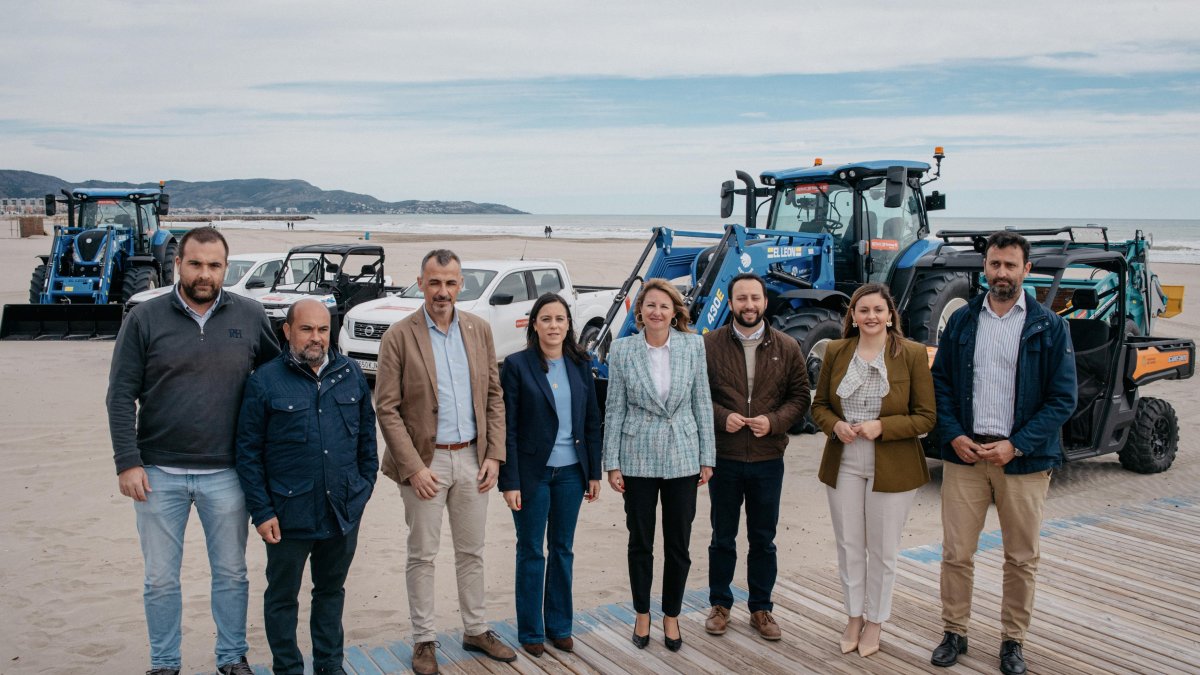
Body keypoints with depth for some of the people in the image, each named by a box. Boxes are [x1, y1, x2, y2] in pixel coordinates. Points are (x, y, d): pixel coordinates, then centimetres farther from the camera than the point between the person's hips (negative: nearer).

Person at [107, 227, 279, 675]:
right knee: (161, 579, 11)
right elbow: (121, 396, -3)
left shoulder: (250, 316, 0)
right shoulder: (144, 319, -3)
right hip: (158, 474, -1)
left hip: (226, 474, 1)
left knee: (231, 573, 13)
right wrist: (128, 463, -10)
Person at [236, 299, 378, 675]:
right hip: (289, 514, -3)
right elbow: (248, 452, -6)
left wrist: (365, 486, 7)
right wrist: (261, 511, -9)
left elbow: (367, 436, 12)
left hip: (344, 512, 4)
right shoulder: (265, 381, -7)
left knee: (332, 591, 18)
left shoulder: (351, 374, 4)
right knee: (282, 596, 11)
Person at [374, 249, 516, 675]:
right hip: (425, 460, -4)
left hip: (472, 458, 4)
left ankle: (475, 631, 30)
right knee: (423, 556, 7)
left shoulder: (479, 330, 3)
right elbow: (386, 408, -10)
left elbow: (494, 397, 7)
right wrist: (414, 467, -14)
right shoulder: (399, 336, -9)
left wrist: (494, 455, 0)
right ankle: (424, 640, 21)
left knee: (471, 551, 15)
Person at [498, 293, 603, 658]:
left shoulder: (580, 365, 3)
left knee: (563, 549, 13)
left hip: (571, 472, 4)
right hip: (533, 472, -4)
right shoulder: (516, 365, -8)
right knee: (531, 552, 8)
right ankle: (531, 631, 21)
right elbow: (507, 428, -9)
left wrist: (594, 472, 6)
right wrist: (510, 482, -12)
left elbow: (592, 421, 8)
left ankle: (559, 625, 27)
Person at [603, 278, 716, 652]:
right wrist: (612, 463, -3)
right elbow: (614, 408, -1)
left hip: (682, 458, 1)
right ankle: (642, 614, 30)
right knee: (640, 542, 12)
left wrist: (707, 458, 1)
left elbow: (702, 403, 2)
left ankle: (672, 616, 27)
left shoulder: (693, 346, -2)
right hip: (638, 459, -1)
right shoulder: (622, 349, -4)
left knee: (678, 544, 9)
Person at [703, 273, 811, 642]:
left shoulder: (787, 347, 1)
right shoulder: (710, 345, -3)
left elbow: (800, 397, 3)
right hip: (724, 458, -1)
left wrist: (774, 421, -14)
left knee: (763, 540, 12)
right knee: (723, 538, 13)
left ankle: (761, 609, 27)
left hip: (768, 459, 1)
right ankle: (720, 604, 29)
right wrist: (721, 417, -17)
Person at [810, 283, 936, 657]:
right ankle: (854, 617, 30)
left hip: (892, 468, -2)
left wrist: (882, 426, -19)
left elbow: (926, 417, -6)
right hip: (843, 464, 3)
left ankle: (874, 621, 27)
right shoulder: (835, 351, 2)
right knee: (848, 545, 12)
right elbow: (818, 404, 10)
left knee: (882, 549, 9)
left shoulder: (913, 354, -7)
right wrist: (834, 425, -11)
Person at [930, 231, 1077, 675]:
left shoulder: (1049, 327, 0)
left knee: (1021, 558, 8)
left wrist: (1015, 445, -12)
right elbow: (940, 383, 9)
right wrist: (954, 436, -7)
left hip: (1023, 458, -1)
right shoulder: (961, 321, 8)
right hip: (964, 453, 2)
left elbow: (1062, 398, -3)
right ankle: (954, 633, 20)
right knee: (956, 552, 4)